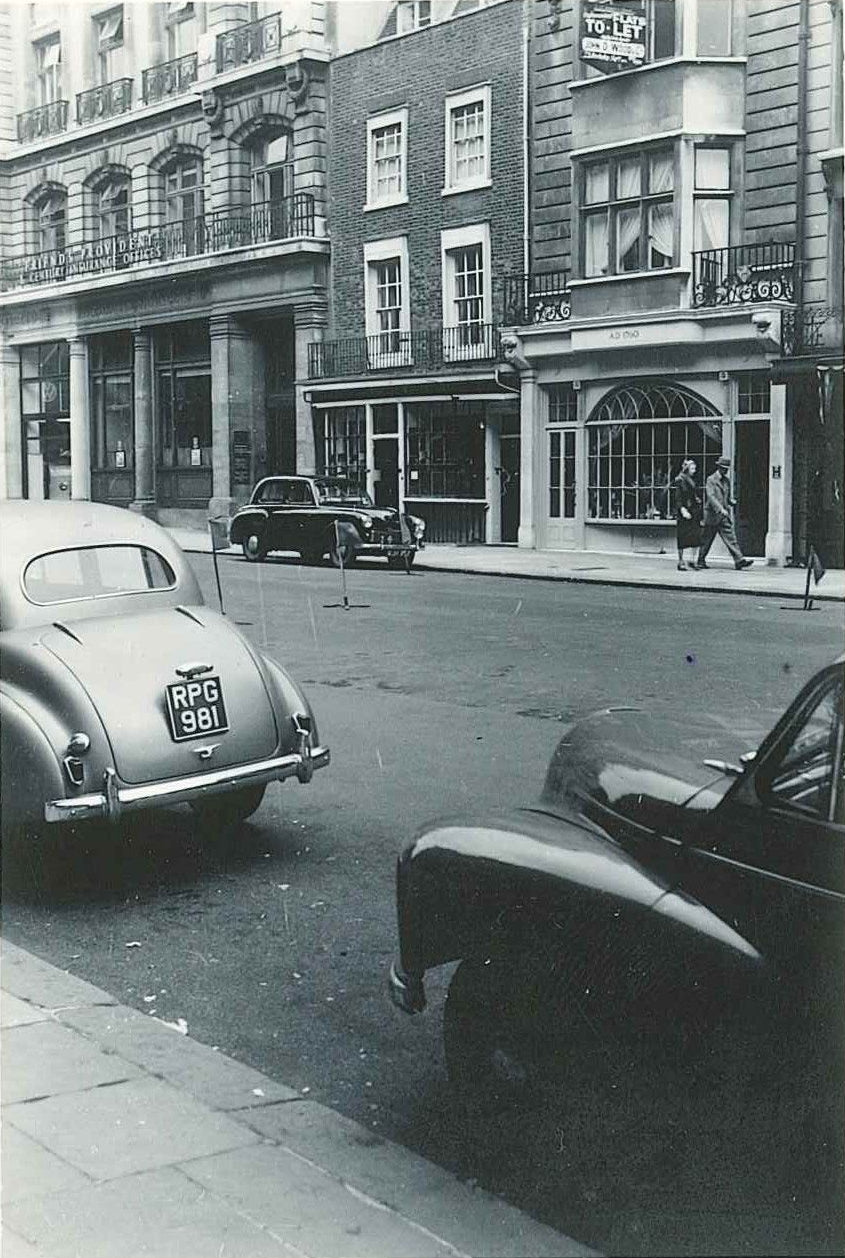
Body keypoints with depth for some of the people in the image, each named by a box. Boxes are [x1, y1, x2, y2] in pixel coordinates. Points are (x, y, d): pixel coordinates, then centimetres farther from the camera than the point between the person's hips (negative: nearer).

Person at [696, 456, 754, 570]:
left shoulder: (727, 480, 14)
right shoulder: (711, 480, -8)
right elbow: (711, 497, -19)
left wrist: (732, 501, 1)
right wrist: (720, 509, -30)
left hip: (724, 515, 6)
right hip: (712, 514, -6)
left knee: (731, 537, -4)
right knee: (706, 540, 5)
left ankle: (739, 561, -11)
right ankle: (701, 561, 18)